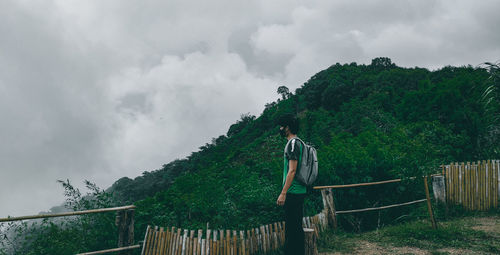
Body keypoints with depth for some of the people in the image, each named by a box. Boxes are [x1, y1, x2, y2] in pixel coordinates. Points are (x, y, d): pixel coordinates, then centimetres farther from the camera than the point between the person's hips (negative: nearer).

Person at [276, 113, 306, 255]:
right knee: (297, 227, 16)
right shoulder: (299, 143, 18)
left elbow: (292, 170, -20)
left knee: (291, 228, -7)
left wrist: (283, 193, -21)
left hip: (293, 192, -10)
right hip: (299, 191, 10)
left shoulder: (293, 143, -13)